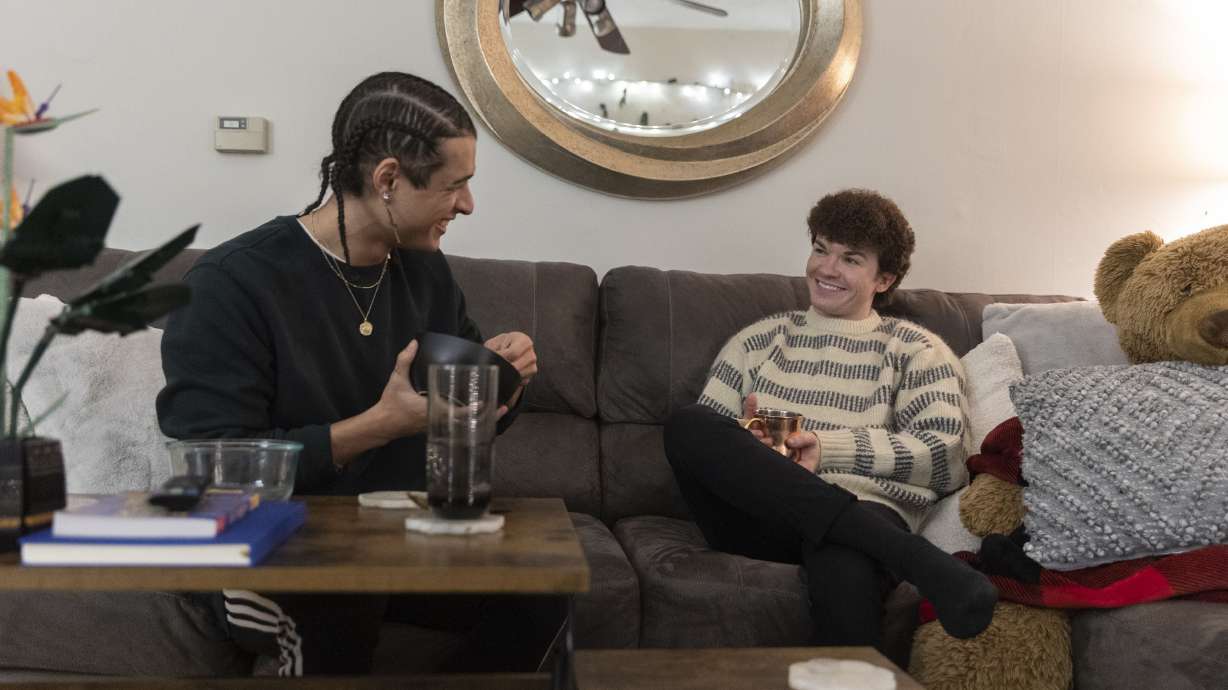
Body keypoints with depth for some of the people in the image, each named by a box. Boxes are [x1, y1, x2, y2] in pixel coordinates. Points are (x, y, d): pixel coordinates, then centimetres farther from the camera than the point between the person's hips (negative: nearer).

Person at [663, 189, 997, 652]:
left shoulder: (915, 350, 17)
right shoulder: (761, 338, 25)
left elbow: (946, 458, 0)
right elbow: (701, 438, 15)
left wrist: (829, 448, -9)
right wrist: (745, 445, -9)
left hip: (861, 514, -4)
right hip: (759, 518, 5)